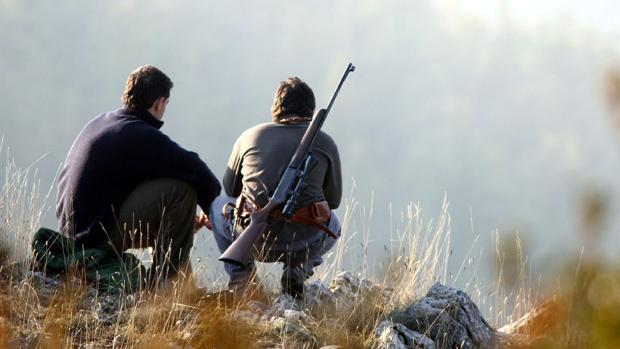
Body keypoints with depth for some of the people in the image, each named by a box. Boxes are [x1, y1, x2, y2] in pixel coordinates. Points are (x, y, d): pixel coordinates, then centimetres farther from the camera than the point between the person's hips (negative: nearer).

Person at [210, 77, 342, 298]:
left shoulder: (249, 137, 6)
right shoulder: (325, 143, 4)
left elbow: (230, 188, 20)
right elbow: (333, 199, 13)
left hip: (253, 240, 0)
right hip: (303, 242, 0)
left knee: (218, 204, 33)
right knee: (332, 225, 37)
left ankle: (239, 268, 12)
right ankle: (299, 267, 9)